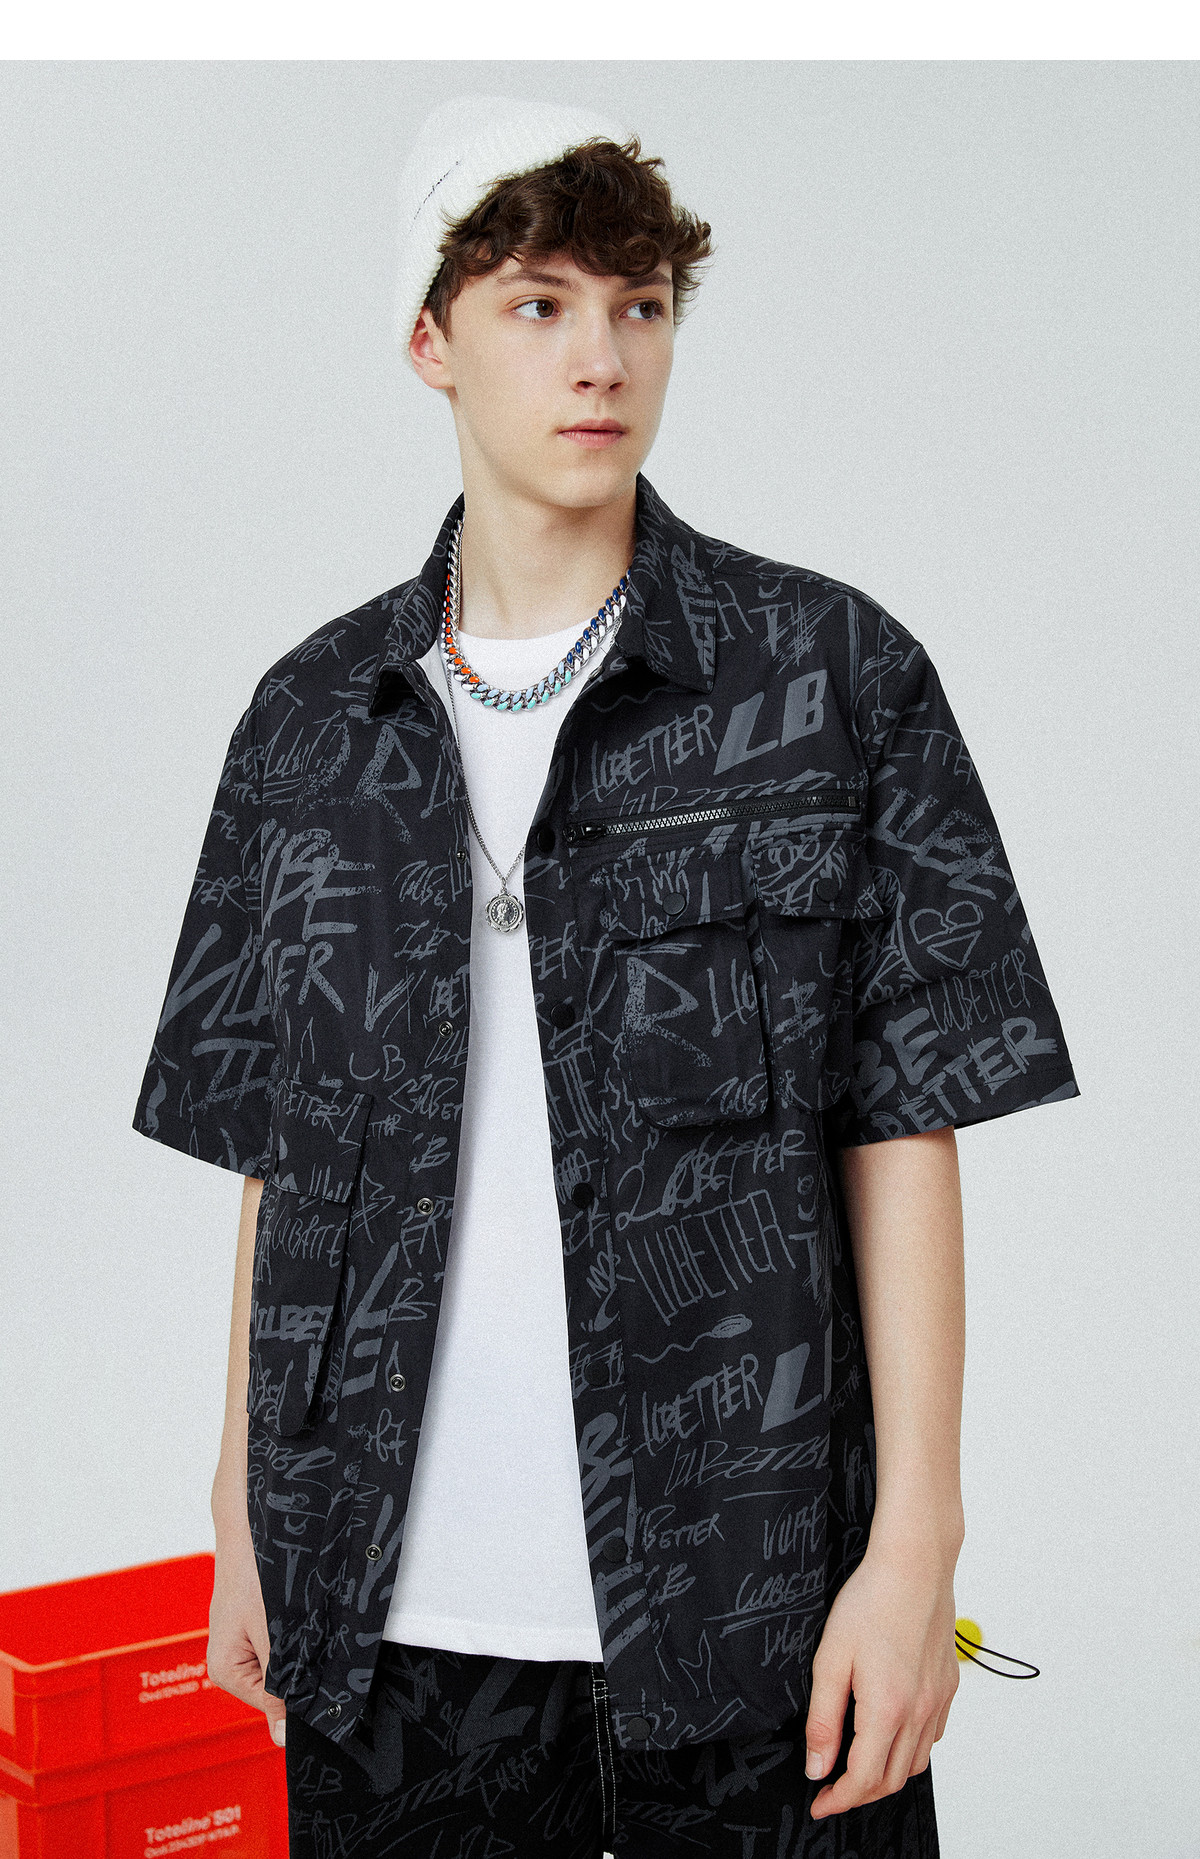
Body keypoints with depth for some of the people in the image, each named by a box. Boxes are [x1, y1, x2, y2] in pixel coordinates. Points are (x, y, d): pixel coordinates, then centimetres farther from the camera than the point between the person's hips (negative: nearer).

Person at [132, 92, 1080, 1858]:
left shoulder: (836, 677, -2)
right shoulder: (313, 718, 6)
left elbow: (904, 1130, -4)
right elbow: (272, 1153, 10)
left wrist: (916, 1542, -7)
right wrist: (246, 1521, 10)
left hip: (752, 1595, -2)